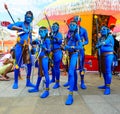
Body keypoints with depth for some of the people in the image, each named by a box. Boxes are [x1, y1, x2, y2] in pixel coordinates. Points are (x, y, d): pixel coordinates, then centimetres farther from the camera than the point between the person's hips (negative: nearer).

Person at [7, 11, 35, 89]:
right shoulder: (20, 24, -3)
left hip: (27, 47, 6)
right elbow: (9, 26, -18)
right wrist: (21, 29, -23)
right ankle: (16, 82, 9)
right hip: (20, 46, -6)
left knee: (29, 64, 4)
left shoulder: (30, 27, 16)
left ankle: (28, 82, 14)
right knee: (18, 65, -3)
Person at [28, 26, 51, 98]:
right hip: (41, 57, 9)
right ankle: (36, 88, 29)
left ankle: (47, 90, -2)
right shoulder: (42, 40, 12)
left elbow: (49, 50, -15)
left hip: (45, 58, -9)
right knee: (40, 73, 17)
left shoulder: (47, 39, -9)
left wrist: (44, 47, -28)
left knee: (45, 73, -7)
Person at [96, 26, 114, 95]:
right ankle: (105, 85, 23)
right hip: (102, 55, 8)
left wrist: (101, 44, -36)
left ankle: (108, 88, -14)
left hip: (108, 55, -7)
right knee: (103, 70, 11)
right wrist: (97, 46, -18)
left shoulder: (110, 36, -3)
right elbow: (97, 45, 3)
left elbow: (106, 41, -21)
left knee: (108, 70, -13)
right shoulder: (101, 38, 15)